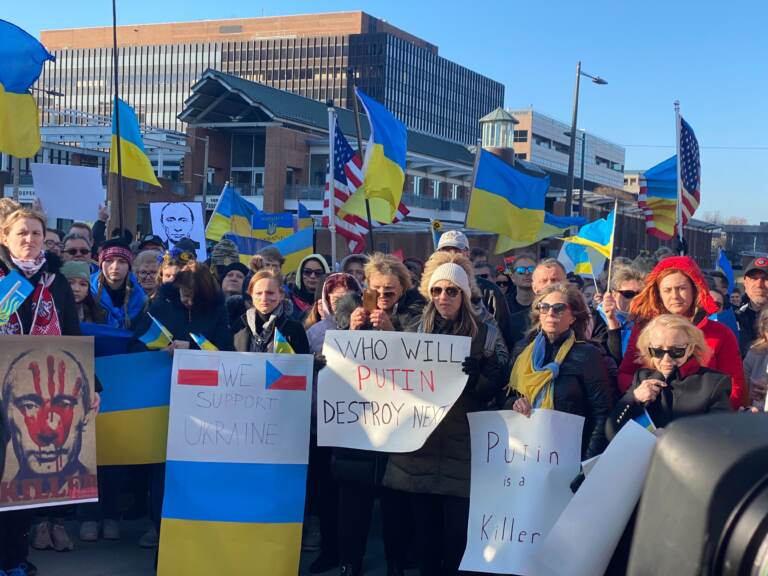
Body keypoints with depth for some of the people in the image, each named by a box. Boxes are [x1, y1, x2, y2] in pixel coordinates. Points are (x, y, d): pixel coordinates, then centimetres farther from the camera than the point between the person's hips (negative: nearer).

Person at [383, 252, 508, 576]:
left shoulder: (486, 333, 2)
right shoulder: (418, 330, 11)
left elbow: (498, 389, -3)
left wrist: (476, 377, -23)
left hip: (463, 448, -3)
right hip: (420, 443, 3)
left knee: (457, 535, -2)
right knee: (424, 531, 9)